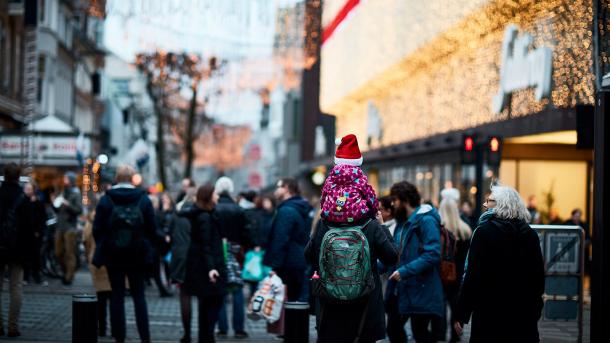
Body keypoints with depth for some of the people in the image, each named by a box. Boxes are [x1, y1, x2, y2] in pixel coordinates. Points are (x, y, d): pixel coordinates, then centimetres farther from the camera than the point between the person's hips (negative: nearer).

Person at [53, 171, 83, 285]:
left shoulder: (76, 195, -3)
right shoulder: (63, 194, 17)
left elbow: (79, 210, -13)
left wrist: (67, 204, -21)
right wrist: (55, 205, 5)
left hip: (70, 228, -7)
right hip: (60, 227, 7)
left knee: (70, 254, -6)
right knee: (58, 253, 8)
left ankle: (69, 277, -3)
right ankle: (66, 272, 24)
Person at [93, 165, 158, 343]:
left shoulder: (105, 200, -4)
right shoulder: (143, 200, -2)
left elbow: (97, 229, -3)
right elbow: (152, 229, 0)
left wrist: (102, 248, 10)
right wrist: (147, 247, 13)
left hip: (113, 255, 0)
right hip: (137, 255, 1)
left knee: (117, 295, 6)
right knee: (138, 295, 8)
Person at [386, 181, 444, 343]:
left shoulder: (426, 220, -15)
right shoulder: (402, 221, 14)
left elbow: (432, 255, -24)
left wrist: (405, 271, -26)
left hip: (420, 289, -9)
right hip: (400, 289, 9)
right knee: (393, 330, 12)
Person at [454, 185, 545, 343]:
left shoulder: (484, 231, -9)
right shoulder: (530, 234, 6)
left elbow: (472, 275, -13)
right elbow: (539, 276, 10)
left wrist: (461, 315, -9)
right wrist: (534, 313, 20)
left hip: (490, 313, -4)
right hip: (524, 316, 4)